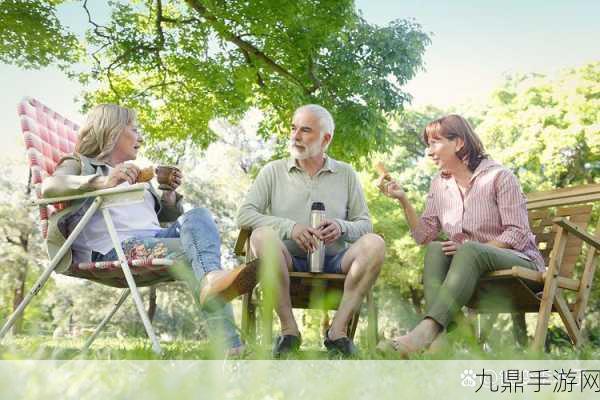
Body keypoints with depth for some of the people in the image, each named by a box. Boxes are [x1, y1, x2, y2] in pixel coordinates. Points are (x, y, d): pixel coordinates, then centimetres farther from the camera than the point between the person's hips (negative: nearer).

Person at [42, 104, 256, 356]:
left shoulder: (136, 175, 39)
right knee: (195, 250, -30)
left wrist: (170, 194, 16)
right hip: (116, 247, -5)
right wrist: (103, 182, -21)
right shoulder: (80, 164, 18)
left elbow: (168, 218, 39)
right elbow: (49, 186, -6)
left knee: (197, 216, -27)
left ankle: (213, 280, -56)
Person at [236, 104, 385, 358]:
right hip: (289, 261, -1)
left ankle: (338, 330, -22)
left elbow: (365, 224, 9)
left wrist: (342, 227, -15)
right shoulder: (273, 171, 10)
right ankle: (289, 329, -23)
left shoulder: (346, 174, 13)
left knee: (374, 244, -26)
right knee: (262, 236, -31)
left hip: (334, 261, 1)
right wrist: (290, 227, -17)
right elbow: (244, 215, -2)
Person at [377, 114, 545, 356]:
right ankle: (441, 336, -43)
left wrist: (474, 247, -23)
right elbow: (424, 236, 1)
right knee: (435, 250, -24)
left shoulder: (498, 176, -6)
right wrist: (403, 199, -10)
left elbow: (517, 234, -12)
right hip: (470, 264, 5)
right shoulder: (439, 184, 10)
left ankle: (427, 329, -48)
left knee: (470, 250, -34)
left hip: (518, 260, -5)